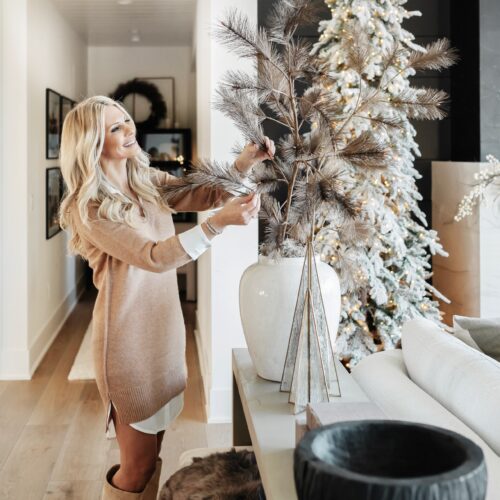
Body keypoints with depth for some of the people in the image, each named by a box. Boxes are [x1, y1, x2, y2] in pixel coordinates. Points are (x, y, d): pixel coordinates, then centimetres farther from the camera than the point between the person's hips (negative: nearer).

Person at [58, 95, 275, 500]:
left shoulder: (149, 181, 7)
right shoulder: (87, 209, -16)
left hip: (166, 329, 7)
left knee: (152, 452, 17)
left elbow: (206, 195, 8)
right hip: (129, 337, -7)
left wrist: (243, 164, -11)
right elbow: (154, 256, -25)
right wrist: (220, 223, -34)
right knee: (138, 464, 3)